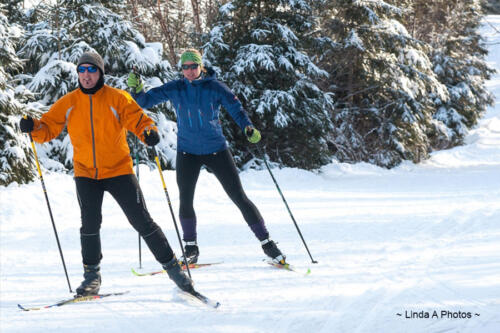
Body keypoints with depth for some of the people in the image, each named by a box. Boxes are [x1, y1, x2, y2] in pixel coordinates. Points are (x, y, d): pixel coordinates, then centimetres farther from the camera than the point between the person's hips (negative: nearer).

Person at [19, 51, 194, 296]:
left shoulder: (117, 98, -4)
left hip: (118, 170, -2)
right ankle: (92, 274, 9)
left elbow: (137, 119, -10)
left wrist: (149, 132, -31)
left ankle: (172, 265, 9)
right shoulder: (68, 103, 3)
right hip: (85, 173, 2)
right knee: (90, 223, -9)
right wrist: (33, 127, -20)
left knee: (142, 221, -2)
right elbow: (48, 127, 2)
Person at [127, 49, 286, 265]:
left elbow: (236, 108, -10)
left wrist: (248, 128, -28)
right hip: (187, 152, 2)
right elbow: (145, 101, 1)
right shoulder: (174, 89, -2)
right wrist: (137, 90, -21)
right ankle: (191, 247, 15)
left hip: (216, 149, -2)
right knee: (185, 201, -4)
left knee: (239, 197, -2)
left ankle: (266, 241, 5)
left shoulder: (214, 87, -7)